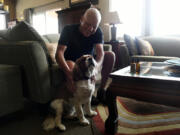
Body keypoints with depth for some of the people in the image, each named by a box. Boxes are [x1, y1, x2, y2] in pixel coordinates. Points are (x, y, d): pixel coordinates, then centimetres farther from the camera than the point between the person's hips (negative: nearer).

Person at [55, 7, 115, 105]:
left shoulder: (97, 32, -10)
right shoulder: (68, 30, -19)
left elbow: (100, 52, -26)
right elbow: (59, 53, -32)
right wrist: (68, 72, -52)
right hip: (72, 62, -3)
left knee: (110, 55, -18)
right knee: (70, 65, -39)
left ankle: (101, 90, -13)